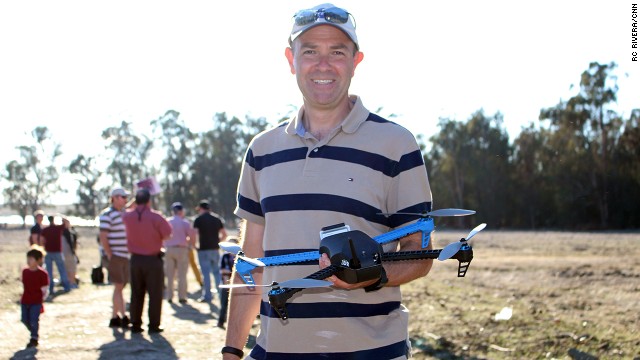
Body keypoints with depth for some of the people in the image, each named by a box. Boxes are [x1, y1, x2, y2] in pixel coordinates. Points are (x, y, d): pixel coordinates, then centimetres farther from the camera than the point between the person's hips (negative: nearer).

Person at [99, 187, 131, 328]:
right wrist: (110, 256, -16)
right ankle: (124, 317, -7)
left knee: (120, 287, 10)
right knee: (118, 286, -8)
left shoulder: (124, 213, 16)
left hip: (125, 256, 8)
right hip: (114, 256, -8)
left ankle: (115, 318, 16)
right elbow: (103, 237, -15)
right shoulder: (107, 215, -10)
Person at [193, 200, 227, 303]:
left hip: (203, 249, -5)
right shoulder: (217, 218, 9)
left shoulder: (199, 219, -6)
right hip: (215, 249, 5)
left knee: (206, 273, -1)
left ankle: (207, 295, 0)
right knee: (216, 271, 13)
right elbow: (224, 234, 10)